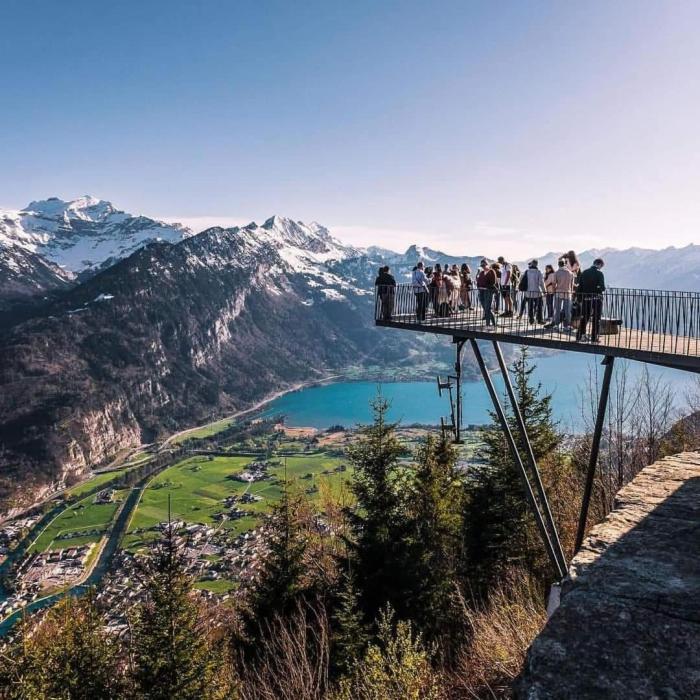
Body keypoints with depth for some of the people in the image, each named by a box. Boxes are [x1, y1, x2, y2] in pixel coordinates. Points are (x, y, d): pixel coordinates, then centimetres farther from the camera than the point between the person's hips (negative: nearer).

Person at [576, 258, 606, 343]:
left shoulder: (584, 272, 5)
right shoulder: (599, 273, -10)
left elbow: (580, 287, 5)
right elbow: (602, 288, -17)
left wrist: (580, 298, 10)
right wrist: (603, 289, 6)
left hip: (585, 298, 4)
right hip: (596, 298, -4)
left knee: (584, 317, 14)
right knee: (596, 319, 4)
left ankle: (580, 335, 14)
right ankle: (594, 337, 5)